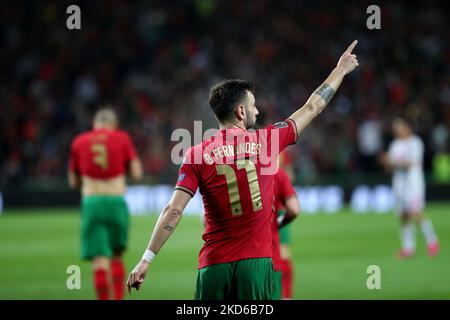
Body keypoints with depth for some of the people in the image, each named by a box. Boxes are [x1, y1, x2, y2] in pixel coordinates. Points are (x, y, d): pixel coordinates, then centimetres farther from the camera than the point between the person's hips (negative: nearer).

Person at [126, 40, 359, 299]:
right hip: (256, 265, 0)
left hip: (213, 266, 0)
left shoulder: (197, 155, 1)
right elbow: (313, 107, 16)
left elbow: (174, 211, -6)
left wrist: (146, 259, -4)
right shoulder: (266, 141, 2)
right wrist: (341, 69, 31)